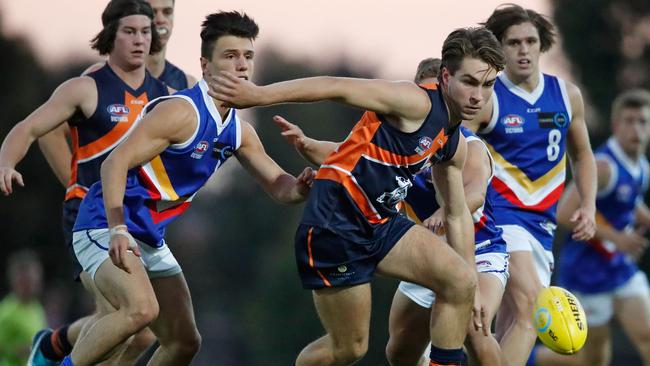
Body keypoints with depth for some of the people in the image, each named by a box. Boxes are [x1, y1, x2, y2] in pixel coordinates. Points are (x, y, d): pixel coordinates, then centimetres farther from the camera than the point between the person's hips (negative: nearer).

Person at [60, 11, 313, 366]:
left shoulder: (239, 131, 7)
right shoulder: (182, 111, -19)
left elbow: (278, 186, 13)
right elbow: (115, 163, -24)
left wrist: (301, 186, -13)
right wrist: (118, 231, -36)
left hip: (151, 241, 9)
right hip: (106, 229, -9)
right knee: (141, 308, -33)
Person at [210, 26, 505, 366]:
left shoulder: (454, 145, 11)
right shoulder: (416, 103, -16)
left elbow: (457, 216, 22)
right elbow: (338, 88, -24)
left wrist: (471, 289, 21)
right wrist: (258, 95, -32)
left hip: (381, 223, 8)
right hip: (334, 220, -8)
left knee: (461, 281, -11)